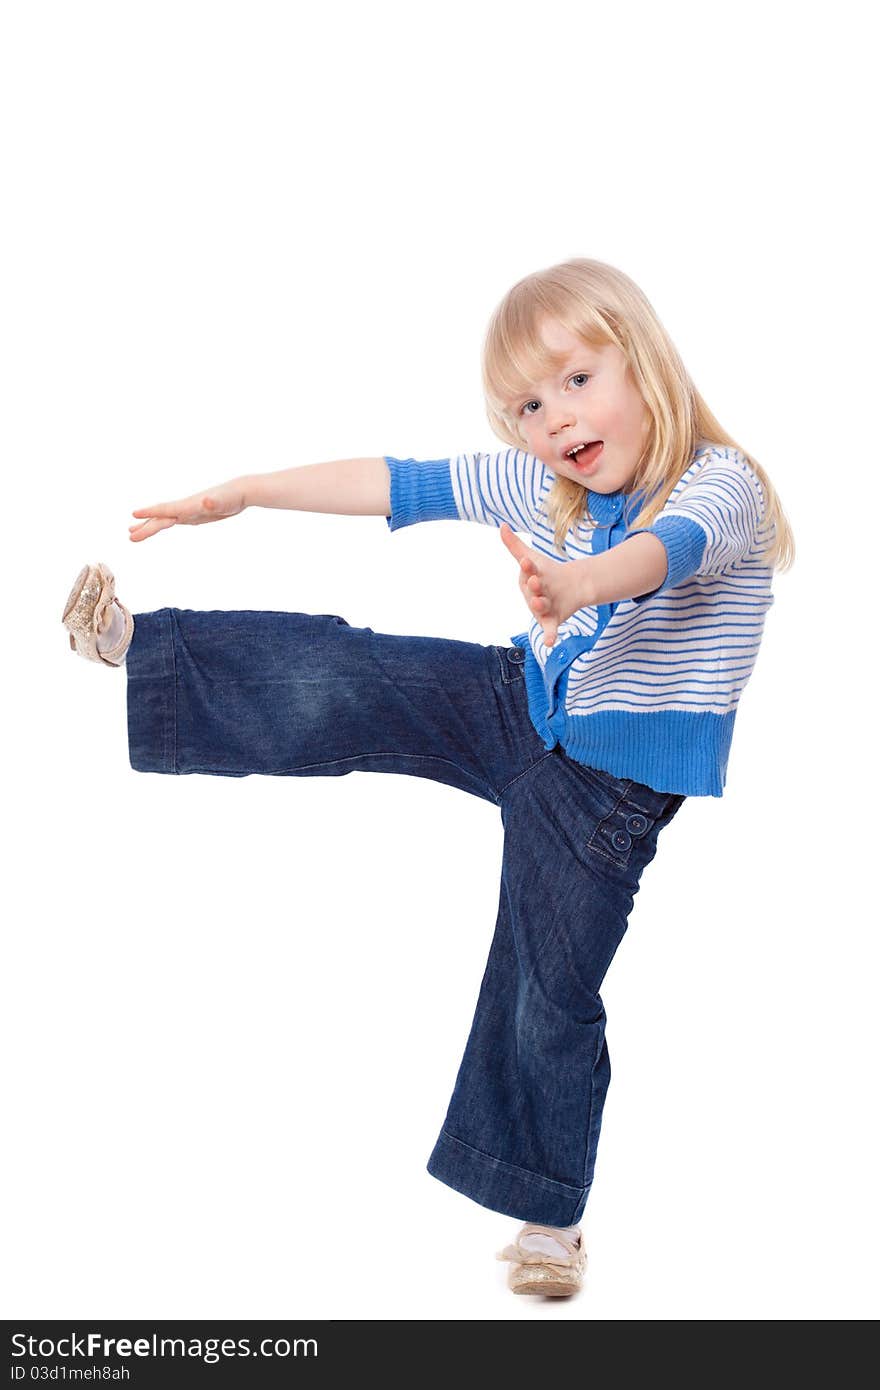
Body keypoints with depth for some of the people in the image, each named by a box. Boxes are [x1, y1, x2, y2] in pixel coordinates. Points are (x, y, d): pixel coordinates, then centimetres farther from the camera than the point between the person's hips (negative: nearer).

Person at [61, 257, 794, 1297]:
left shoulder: (722, 487, -22)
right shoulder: (543, 482, -3)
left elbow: (667, 548, -45)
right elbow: (403, 485, 1)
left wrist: (577, 585, -68)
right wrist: (244, 494, 2)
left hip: (612, 782, -4)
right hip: (523, 707, 4)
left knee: (552, 996, 3)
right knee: (333, 681, -14)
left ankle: (550, 1212, 21)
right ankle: (132, 645, -2)